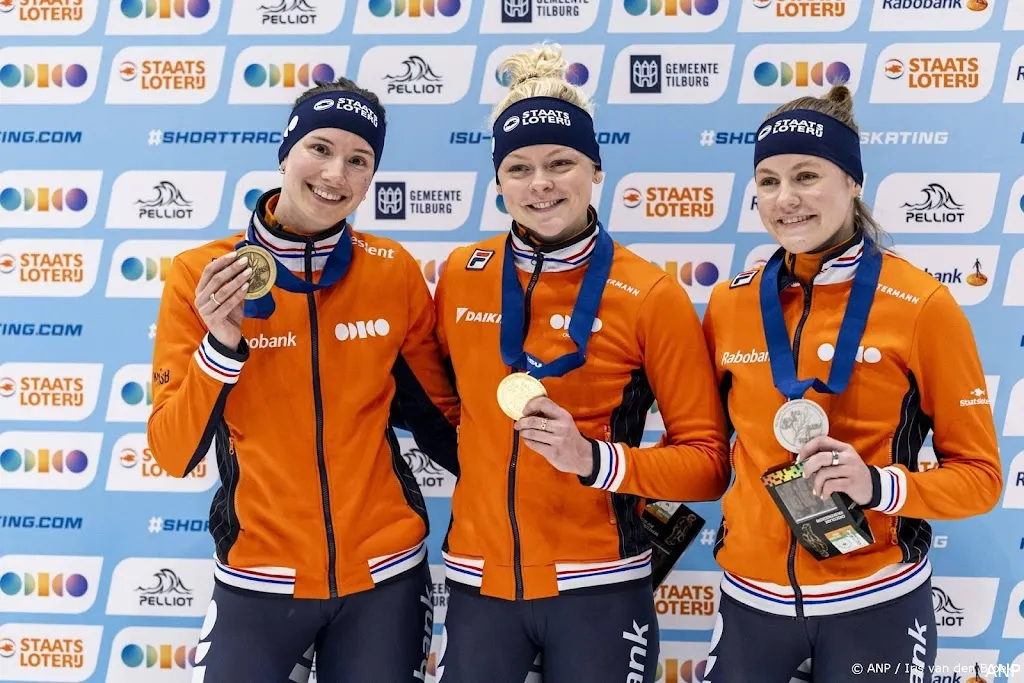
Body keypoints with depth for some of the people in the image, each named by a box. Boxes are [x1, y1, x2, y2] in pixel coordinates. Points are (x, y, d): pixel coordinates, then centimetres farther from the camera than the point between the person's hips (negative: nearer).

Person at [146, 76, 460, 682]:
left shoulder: (395, 271, -5)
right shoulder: (200, 275, -8)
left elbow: (440, 412, 7)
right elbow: (173, 454, -11)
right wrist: (221, 343, -24)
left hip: (386, 571, 2)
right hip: (259, 578, -1)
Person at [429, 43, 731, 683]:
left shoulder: (650, 295, -9)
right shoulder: (461, 276, 1)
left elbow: (709, 462, -6)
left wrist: (593, 459, -19)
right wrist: (489, 468, 5)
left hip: (598, 585, -2)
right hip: (480, 582, 3)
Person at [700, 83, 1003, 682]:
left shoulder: (922, 305, -10)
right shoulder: (729, 304, 0)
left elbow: (979, 475, -6)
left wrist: (879, 485, -20)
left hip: (873, 604, -3)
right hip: (752, 599, 3)